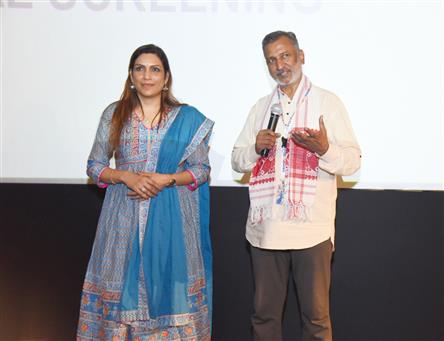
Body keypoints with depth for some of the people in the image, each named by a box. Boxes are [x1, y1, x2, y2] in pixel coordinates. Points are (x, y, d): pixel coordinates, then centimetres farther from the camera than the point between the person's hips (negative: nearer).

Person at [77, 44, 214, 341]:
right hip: (124, 214, 1)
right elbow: (95, 165, 7)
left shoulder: (187, 118, 4)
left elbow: (202, 169, 4)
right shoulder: (114, 115, 7)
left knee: (167, 283, 0)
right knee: (122, 283, 2)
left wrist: (167, 179, -12)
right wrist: (126, 177, -11)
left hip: (172, 215, -1)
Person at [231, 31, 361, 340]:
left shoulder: (327, 102, 1)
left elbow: (353, 161, -3)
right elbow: (237, 160, 14)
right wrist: (256, 148, -7)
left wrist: (324, 150, -24)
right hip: (265, 229, 4)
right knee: (264, 314, 13)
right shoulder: (262, 107, 13)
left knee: (316, 315, 6)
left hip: (312, 229, -3)